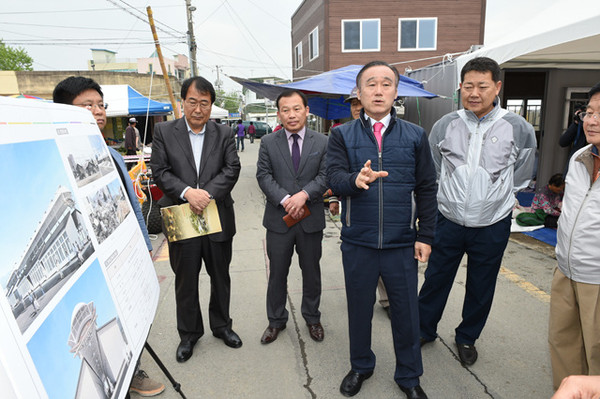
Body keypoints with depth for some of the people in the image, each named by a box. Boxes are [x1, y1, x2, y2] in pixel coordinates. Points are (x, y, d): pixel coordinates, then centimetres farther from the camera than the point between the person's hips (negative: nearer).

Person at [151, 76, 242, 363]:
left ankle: (221, 325, 37)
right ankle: (189, 334, 32)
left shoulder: (224, 134, 4)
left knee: (221, 277, 15)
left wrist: (208, 192, -19)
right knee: (185, 281, 12)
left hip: (218, 218, 1)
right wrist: (187, 192, -19)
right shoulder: (164, 132, 1)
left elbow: (232, 169, -5)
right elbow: (159, 171, -5)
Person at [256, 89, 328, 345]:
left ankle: (312, 318, 35)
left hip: (311, 219, 0)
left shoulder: (322, 143, 2)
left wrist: (303, 194, -21)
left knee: (312, 273, 14)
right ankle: (276, 320, 30)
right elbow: (263, 175, -5)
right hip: (278, 219, 0)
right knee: (277, 273, 11)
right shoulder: (268, 143, 3)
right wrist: (285, 200, -18)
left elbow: (325, 176, -6)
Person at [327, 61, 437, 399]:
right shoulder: (342, 136, 1)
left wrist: (425, 236, -1)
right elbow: (334, 178, -14)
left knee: (406, 312, 12)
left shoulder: (416, 136, 3)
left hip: (402, 244, 1)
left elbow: (427, 189, 4)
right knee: (359, 308, 16)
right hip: (358, 243, 0)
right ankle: (361, 367, 41)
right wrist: (355, 179, -36)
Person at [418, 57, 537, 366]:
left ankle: (467, 338, 39)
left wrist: (498, 198, 12)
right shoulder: (445, 125, -4)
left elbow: (520, 177, 8)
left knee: (481, 288, 15)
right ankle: (424, 330, 34)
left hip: (492, 226, 0)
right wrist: (449, 197, 10)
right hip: (448, 221, 1)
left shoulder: (519, 129, -7)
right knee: (435, 279, 12)